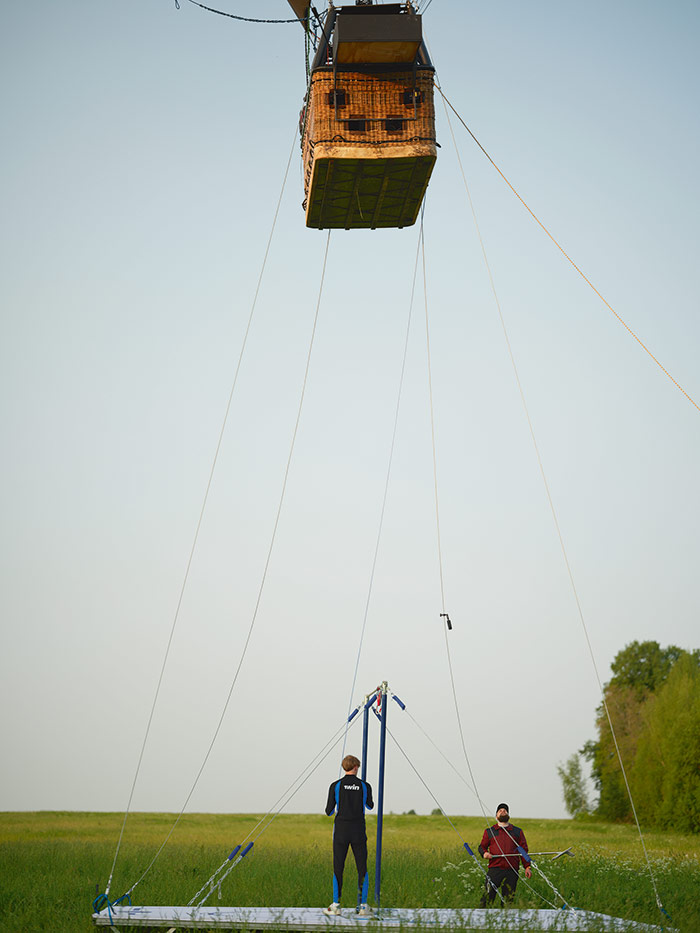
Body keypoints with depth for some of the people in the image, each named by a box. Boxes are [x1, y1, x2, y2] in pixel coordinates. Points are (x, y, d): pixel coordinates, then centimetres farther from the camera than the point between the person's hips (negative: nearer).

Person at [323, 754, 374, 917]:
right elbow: (370, 806, 20)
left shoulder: (336, 786, -3)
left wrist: (331, 811, 26)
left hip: (341, 830, -1)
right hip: (359, 831, 1)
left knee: (338, 868, 5)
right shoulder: (365, 786, 1)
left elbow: (329, 812, 1)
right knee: (362, 869, 7)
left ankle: (336, 905, 3)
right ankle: (363, 906, 4)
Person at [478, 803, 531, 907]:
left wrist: (527, 866, 4)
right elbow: (482, 846, 20)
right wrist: (484, 853, -3)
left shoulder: (518, 832, 18)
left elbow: (524, 850, 16)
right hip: (494, 870, -1)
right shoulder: (489, 831, 16)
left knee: (508, 899, 1)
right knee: (488, 896, -12)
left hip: (512, 871, 1)